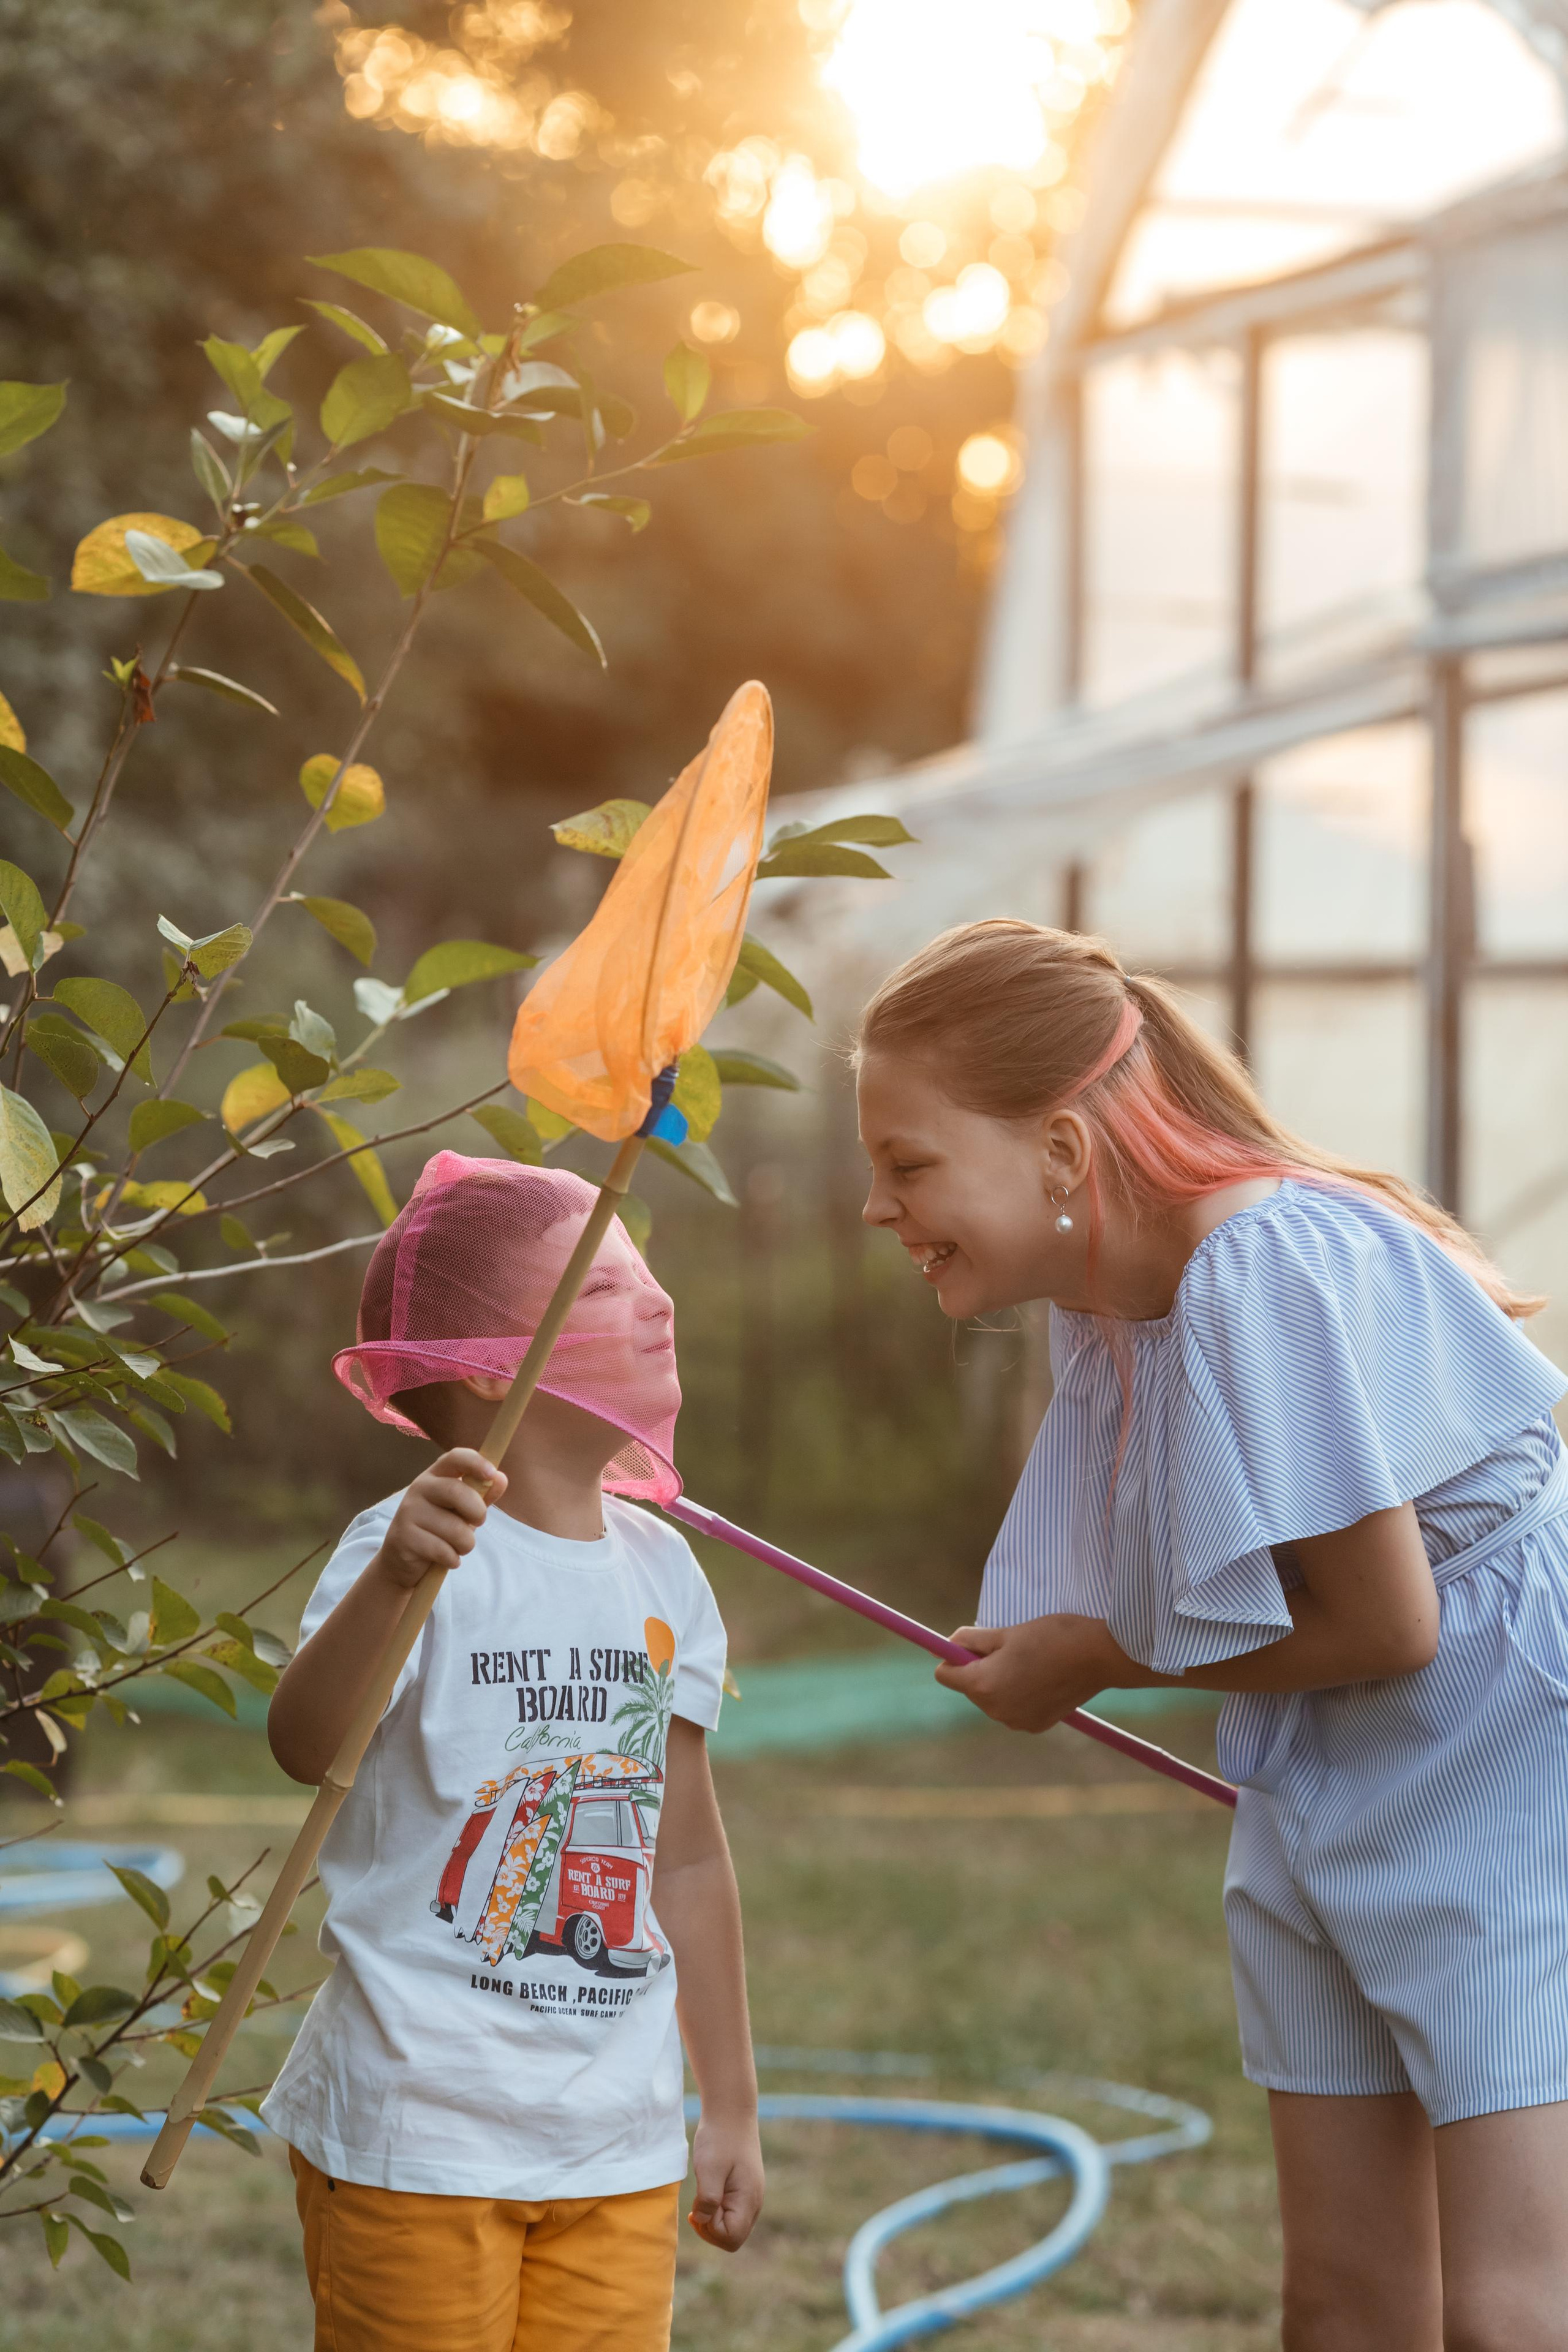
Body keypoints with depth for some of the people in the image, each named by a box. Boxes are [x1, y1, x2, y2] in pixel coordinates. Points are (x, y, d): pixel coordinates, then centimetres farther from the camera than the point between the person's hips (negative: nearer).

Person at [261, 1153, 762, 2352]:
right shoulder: (426, 1548, -13)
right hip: (419, 2128, -6)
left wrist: (733, 2106, 17)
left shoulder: (661, 1569, 8)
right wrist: (392, 1580, -50)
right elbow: (304, 1745, -32)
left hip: (621, 2141, 6)